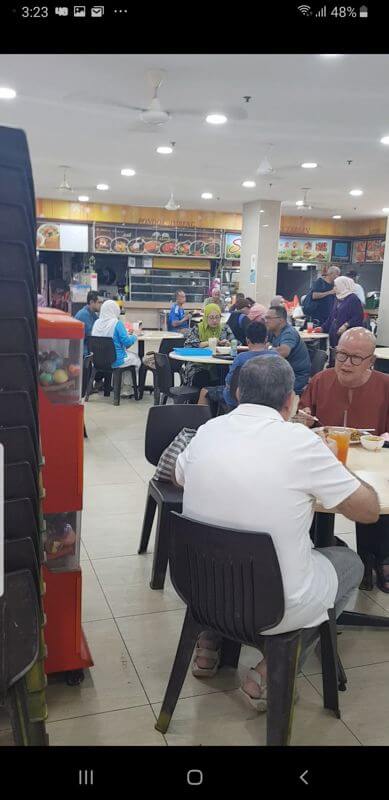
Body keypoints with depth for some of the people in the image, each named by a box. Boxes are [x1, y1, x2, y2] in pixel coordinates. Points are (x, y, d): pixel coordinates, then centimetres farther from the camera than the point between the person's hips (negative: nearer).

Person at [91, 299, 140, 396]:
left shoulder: (97, 322, 0)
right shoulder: (117, 323, -17)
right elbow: (127, 342, -17)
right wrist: (135, 336, 4)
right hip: (115, 361, -6)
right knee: (135, 358, 23)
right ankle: (125, 390, 25)